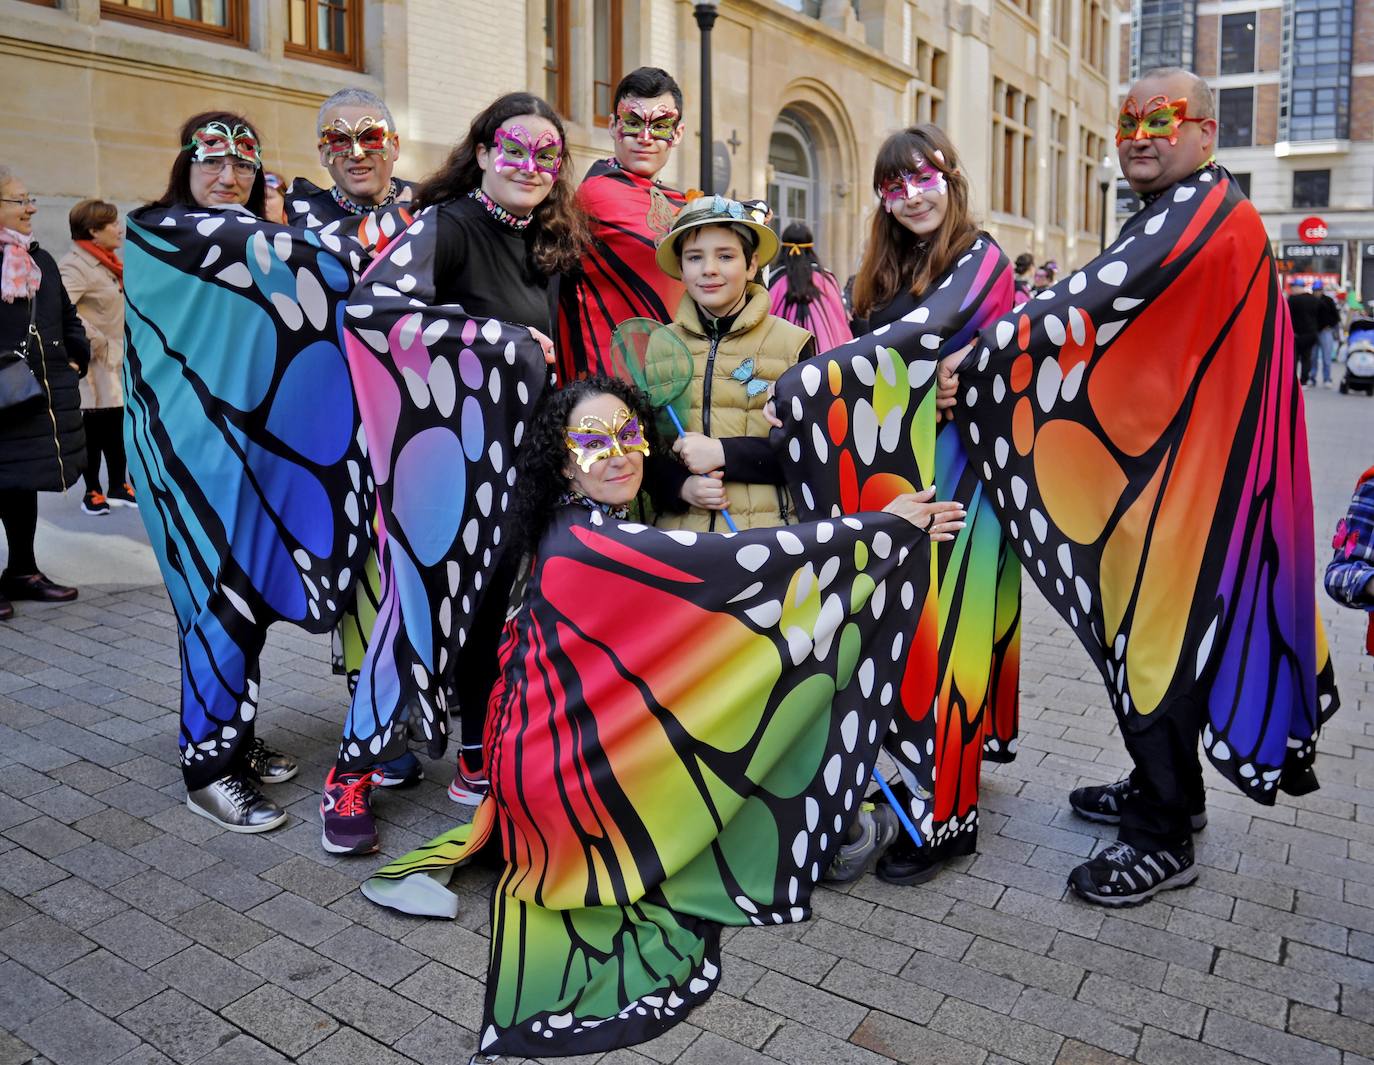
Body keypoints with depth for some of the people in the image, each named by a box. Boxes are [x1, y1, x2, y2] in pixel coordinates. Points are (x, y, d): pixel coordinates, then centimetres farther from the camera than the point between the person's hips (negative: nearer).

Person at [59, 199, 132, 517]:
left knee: (115, 426, 14)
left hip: (117, 362, 8)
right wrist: (94, 340, -22)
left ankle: (118, 486, 23)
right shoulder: (75, 265, -14)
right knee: (94, 429, 0)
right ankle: (92, 491, 10)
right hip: (95, 363, -8)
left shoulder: (107, 262, 15)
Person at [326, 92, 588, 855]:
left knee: (494, 602, 11)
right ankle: (353, 773, 12)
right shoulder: (448, 225, -12)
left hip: (515, 455, 7)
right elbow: (372, 305, -29)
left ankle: (481, 761, 25)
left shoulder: (546, 244, 11)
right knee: (420, 599, -4)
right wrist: (501, 336, -23)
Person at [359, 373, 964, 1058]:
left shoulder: (574, 530, 5)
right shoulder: (590, 540, -22)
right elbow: (737, 564, -24)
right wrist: (889, 525, -17)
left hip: (545, 754, 8)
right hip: (566, 770, -8)